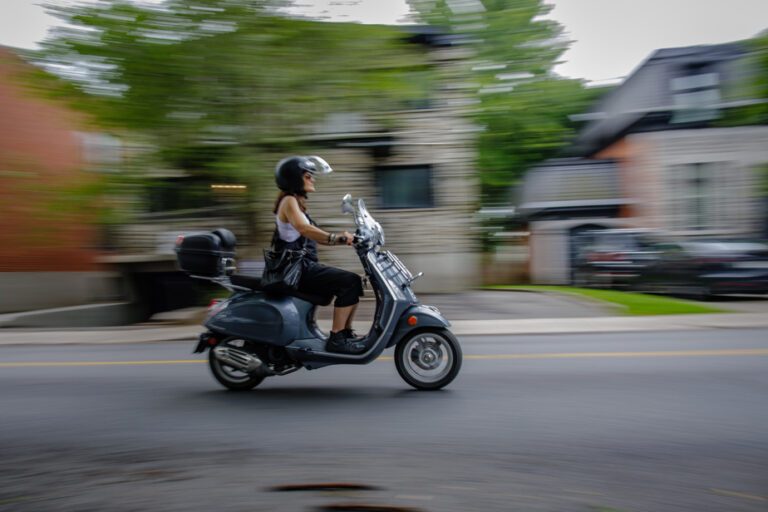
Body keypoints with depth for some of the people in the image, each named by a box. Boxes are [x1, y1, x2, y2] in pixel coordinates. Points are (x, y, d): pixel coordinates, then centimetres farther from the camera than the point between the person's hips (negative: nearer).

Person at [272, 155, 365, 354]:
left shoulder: (297, 202, 22)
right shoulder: (289, 201, -8)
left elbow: (316, 237, 22)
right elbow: (302, 227, -30)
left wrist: (345, 239, 9)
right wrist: (334, 237, -41)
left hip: (304, 266, 10)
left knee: (353, 282, 6)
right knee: (349, 282, -20)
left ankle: (346, 333, 9)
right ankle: (336, 339, -19)